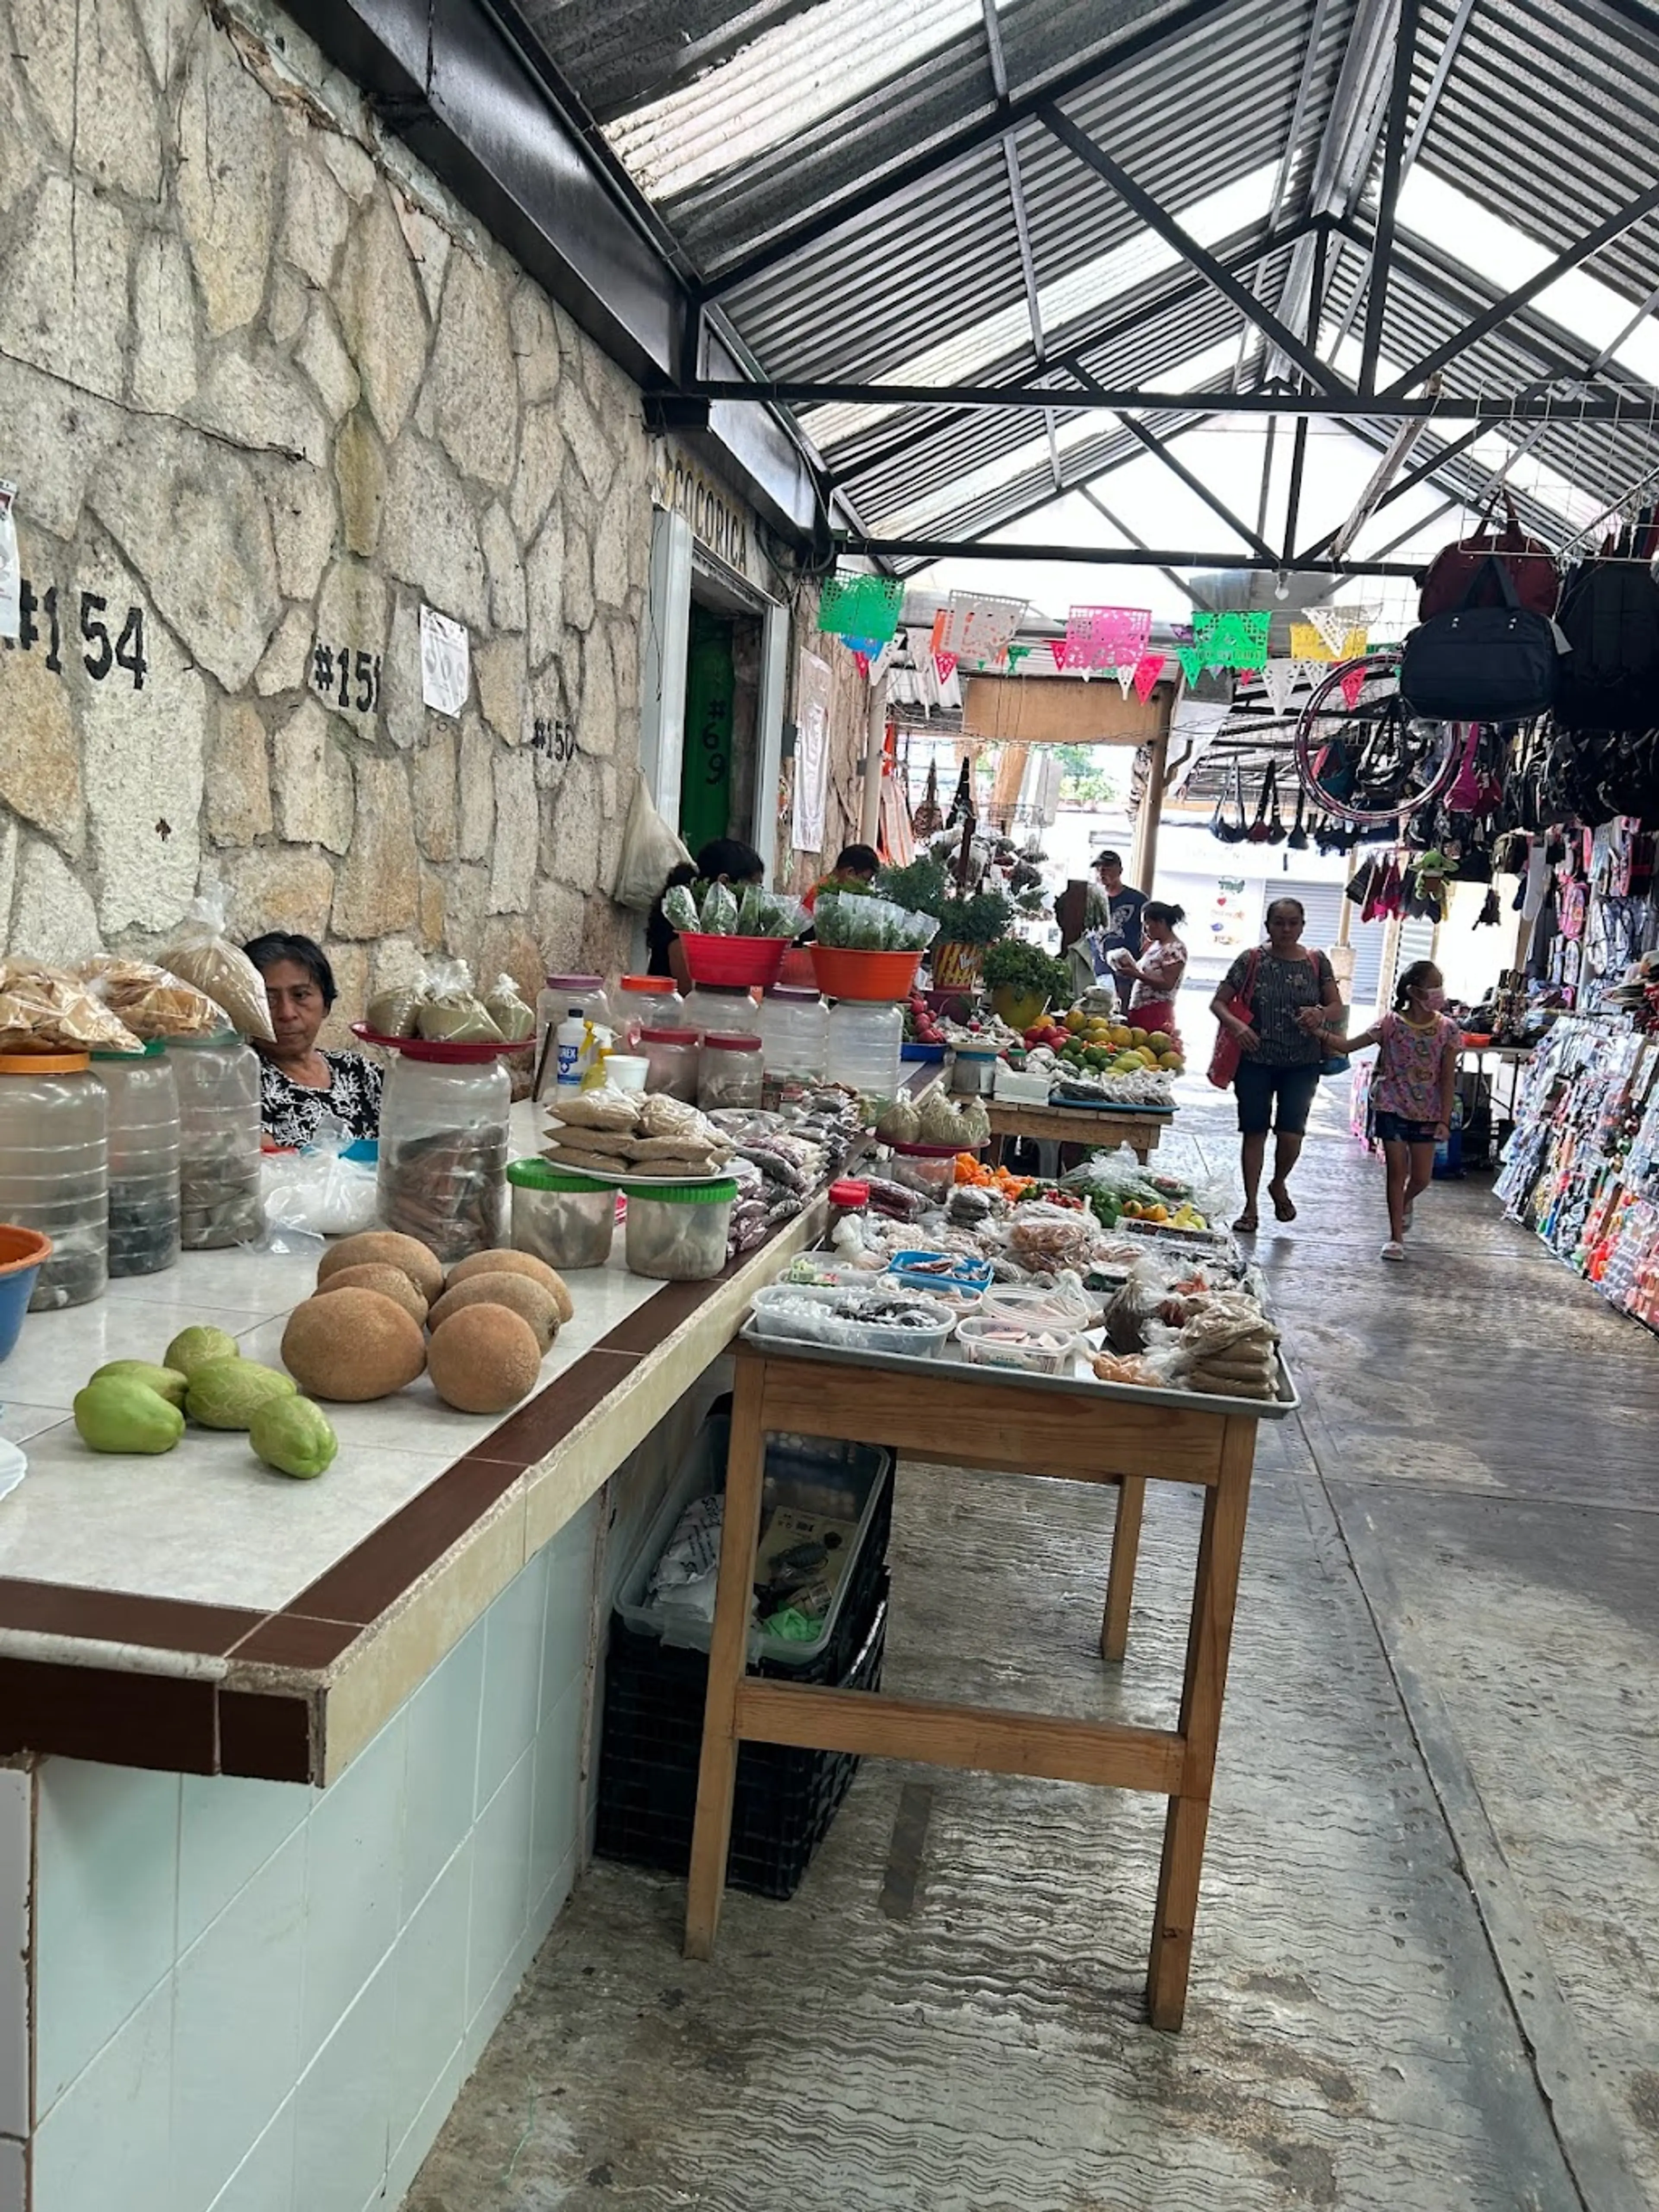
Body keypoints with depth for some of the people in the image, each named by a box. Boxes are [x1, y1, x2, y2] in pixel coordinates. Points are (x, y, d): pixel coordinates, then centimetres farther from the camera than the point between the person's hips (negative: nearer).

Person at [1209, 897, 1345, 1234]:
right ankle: (1251, 1207, 16)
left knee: (1291, 1133, -5)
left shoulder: (1317, 963, 4)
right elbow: (1218, 1003, -1)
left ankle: (1279, 1185, 27)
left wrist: (1320, 1014, -17)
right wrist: (1237, 1025, -20)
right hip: (1256, 1060, -1)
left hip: (1302, 1063, 1)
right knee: (1254, 1131, 3)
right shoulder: (1252, 961, -2)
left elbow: (1337, 1007, 6)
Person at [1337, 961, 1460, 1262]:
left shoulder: (1447, 1030, -4)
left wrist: (1444, 1120, -8)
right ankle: (1396, 1236, 7)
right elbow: (1347, 1046, -6)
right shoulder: (1392, 1024, -8)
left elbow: (1448, 1078, -4)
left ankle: (1404, 1203, 39)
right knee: (1397, 1171, -2)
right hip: (1393, 1108, -2)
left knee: (1421, 1178, 4)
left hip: (1426, 1113, 2)